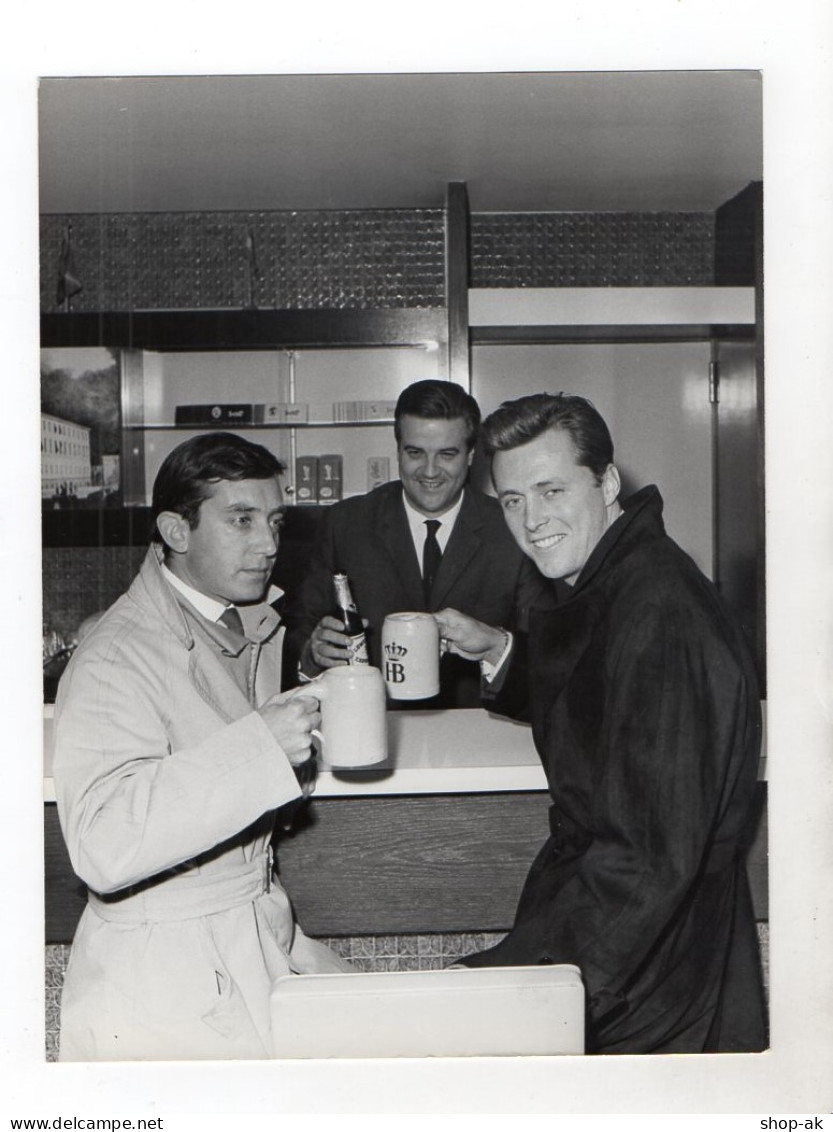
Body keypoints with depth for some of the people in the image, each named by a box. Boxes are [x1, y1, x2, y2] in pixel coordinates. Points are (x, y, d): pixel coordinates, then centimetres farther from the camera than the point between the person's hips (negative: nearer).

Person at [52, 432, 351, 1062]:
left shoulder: (256, 626, 10)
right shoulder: (116, 661, -20)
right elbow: (103, 848, -34)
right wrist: (257, 747, -37)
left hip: (263, 938, 9)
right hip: (166, 976, -8)